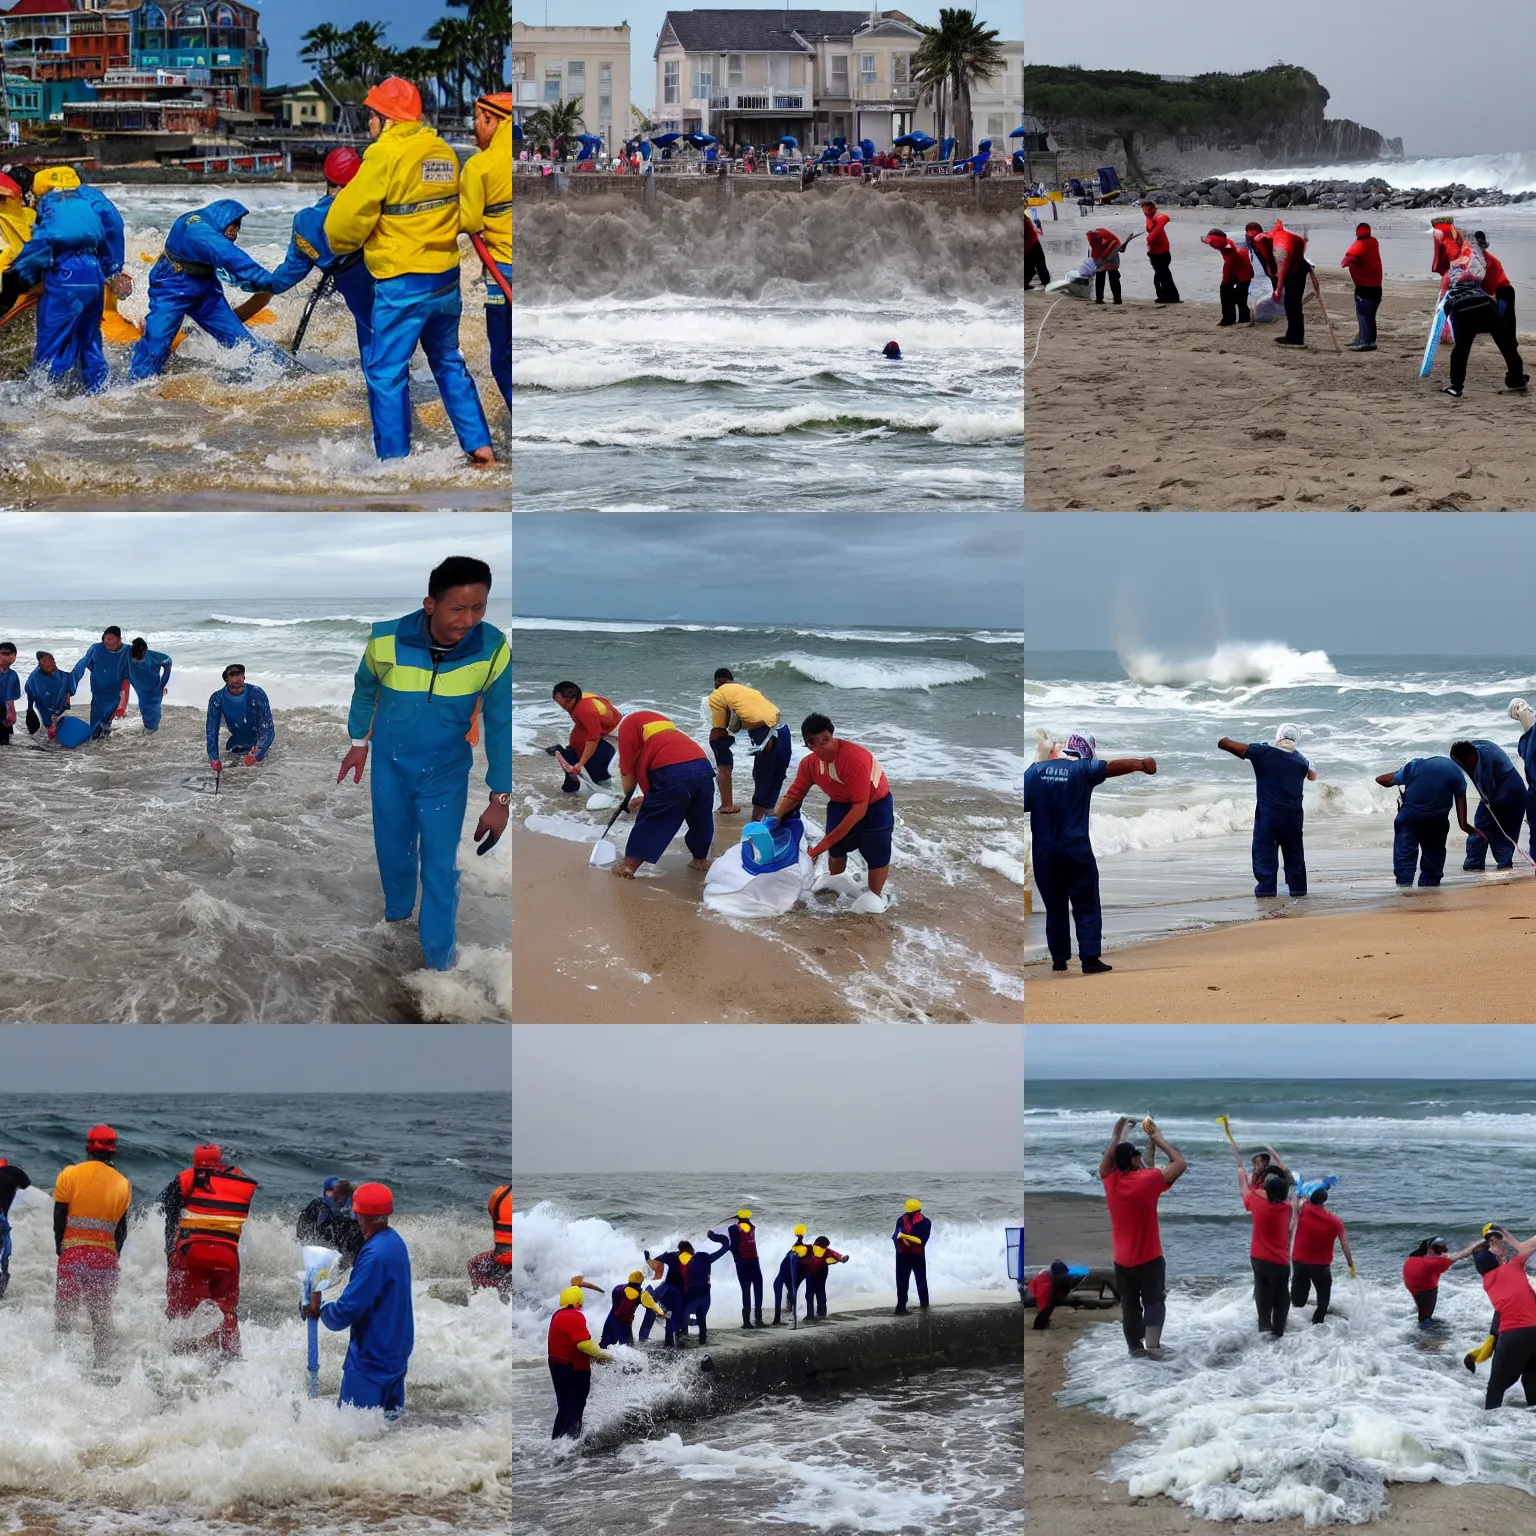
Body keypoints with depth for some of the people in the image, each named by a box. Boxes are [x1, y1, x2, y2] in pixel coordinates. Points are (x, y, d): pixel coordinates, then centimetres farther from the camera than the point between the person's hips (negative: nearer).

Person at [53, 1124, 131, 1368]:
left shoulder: (70, 1175, -2)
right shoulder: (123, 1184, 6)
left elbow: (59, 1217, -1)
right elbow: (122, 1228, 9)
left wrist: (60, 1248, 11)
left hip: (74, 1250, -2)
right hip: (106, 1254, 2)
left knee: (64, 1309, -1)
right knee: (102, 1315, 9)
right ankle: (103, 1366, 9)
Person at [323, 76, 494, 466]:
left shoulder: (387, 154, -14)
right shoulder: (444, 153, 7)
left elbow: (349, 218, -12)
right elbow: (451, 209, 11)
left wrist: (340, 243, 8)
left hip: (403, 285, -7)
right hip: (447, 279, 7)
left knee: (386, 372, 1)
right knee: (449, 363, 20)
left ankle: (394, 459, 1)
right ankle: (480, 445, 21)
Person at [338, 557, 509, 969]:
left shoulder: (493, 649, -26)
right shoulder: (386, 640, -24)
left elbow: (500, 725, -13)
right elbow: (365, 688, 1)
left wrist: (501, 799, -13)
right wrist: (359, 741, 10)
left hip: (446, 773, -1)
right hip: (389, 764, 1)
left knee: (440, 866, 2)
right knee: (392, 849, 21)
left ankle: (438, 959, 19)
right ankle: (396, 913, 50)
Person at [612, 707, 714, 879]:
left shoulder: (628, 725, 12)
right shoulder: (656, 719, 35)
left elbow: (628, 773, 8)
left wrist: (628, 794, 27)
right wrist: (648, 798, 41)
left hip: (673, 772, -7)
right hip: (703, 766, 7)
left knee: (649, 821, 8)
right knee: (700, 818, 27)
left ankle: (628, 866, 13)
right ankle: (700, 859, 42)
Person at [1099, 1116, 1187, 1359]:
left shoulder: (1111, 1182, -5)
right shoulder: (1147, 1181, -17)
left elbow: (1105, 1165, 18)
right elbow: (1180, 1163, -10)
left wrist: (1116, 1136, 19)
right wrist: (1158, 1140, -2)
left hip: (1122, 1260, 4)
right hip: (1150, 1258, -4)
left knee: (1130, 1305, 10)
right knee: (1153, 1301, 2)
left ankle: (1135, 1347, 10)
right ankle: (1152, 1344, -11)